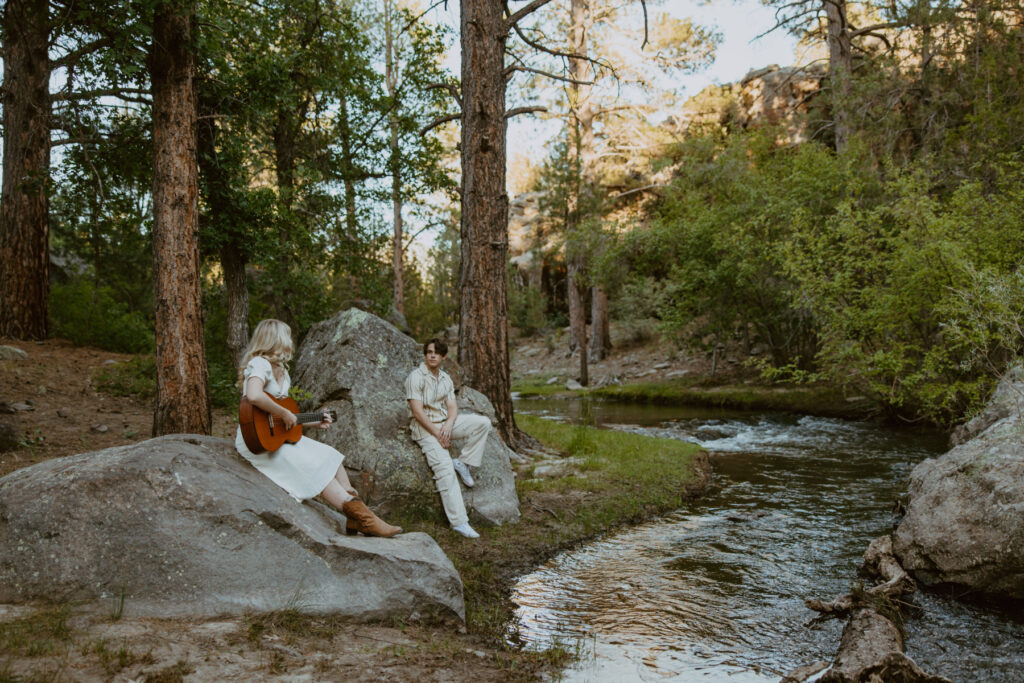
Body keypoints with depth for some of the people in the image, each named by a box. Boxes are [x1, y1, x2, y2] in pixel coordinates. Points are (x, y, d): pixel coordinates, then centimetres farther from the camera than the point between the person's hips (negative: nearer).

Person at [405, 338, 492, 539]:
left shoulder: (445, 379, 12)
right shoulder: (416, 377, -10)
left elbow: (452, 407, 6)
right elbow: (417, 411, -16)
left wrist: (448, 425, -16)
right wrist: (437, 434, -18)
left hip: (445, 424, 7)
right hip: (424, 428, -7)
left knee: (483, 423, -12)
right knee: (445, 467, -24)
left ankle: (463, 463, -8)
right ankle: (459, 522, -26)